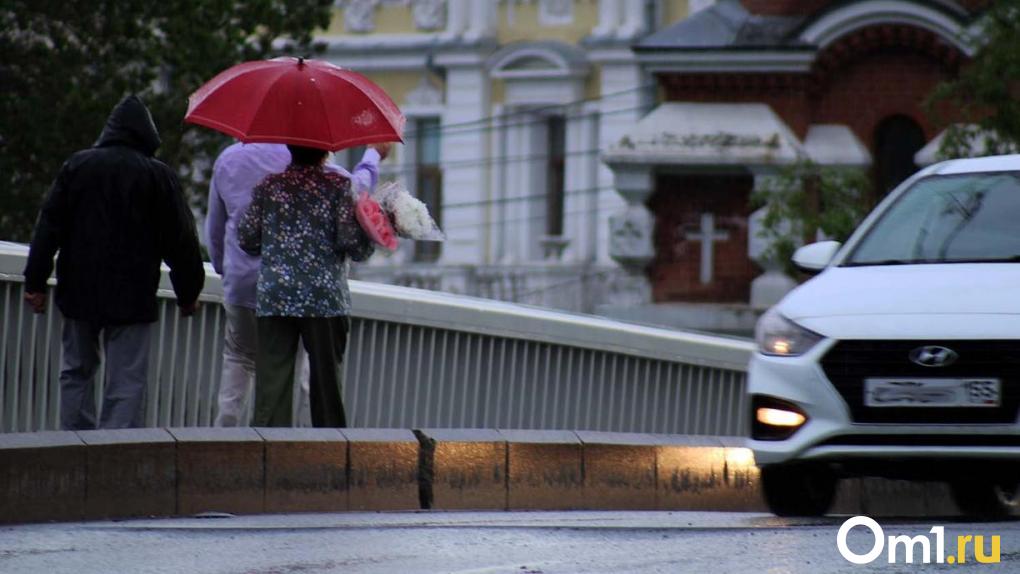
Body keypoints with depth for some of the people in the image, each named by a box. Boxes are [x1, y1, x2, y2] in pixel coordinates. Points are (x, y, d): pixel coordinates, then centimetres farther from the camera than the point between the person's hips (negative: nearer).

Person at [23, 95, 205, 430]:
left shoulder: (77, 166, 3)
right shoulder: (159, 176, -4)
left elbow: (49, 227, 2)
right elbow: (181, 241, -1)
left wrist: (35, 282, 5)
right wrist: (188, 295, 10)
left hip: (78, 292, 3)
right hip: (132, 298, -3)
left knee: (76, 372, 16)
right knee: (126, 381, -2)